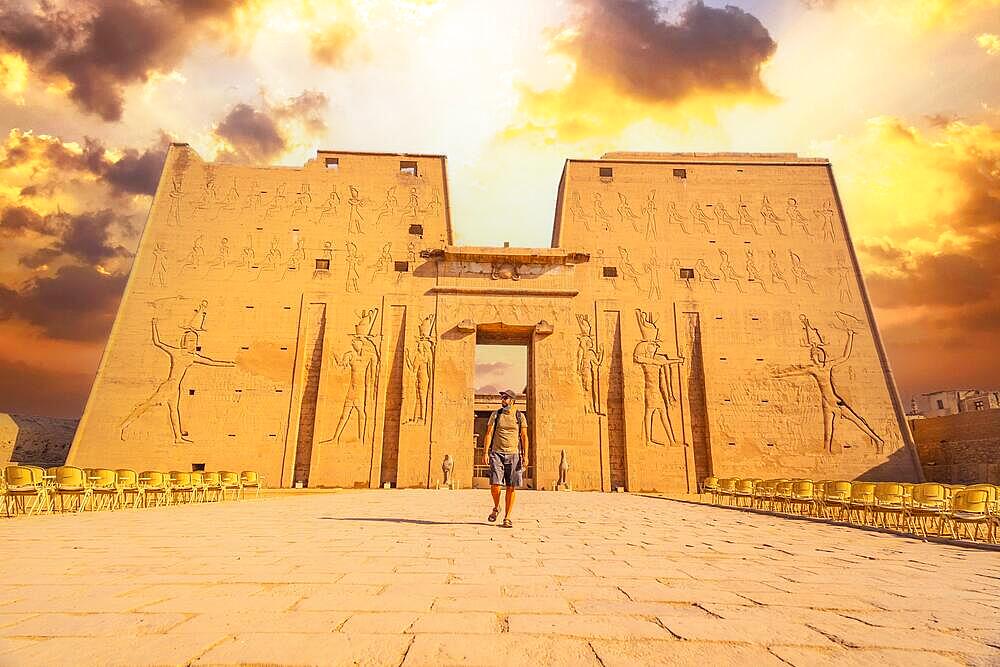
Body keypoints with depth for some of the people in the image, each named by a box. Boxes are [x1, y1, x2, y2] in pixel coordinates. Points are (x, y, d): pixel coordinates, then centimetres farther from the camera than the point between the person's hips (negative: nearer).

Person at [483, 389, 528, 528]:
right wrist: (486, 452, -6)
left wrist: (525, 455, -2)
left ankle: (507, 519, 10)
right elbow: (488, 434, 4)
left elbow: (524, 437, 6)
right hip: (497, 453, 0)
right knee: (495, 484, -11)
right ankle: (496, 508, 19)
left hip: (513, 454, 0)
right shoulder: (495, 415, 6)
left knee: (511, 488, 0)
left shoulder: (520, 416, 6)